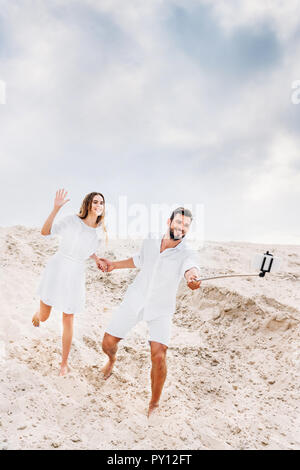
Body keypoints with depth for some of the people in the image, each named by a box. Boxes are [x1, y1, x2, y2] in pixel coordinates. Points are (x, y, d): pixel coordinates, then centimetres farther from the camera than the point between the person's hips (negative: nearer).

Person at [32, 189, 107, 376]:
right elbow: (45, 232, -19)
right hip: (56, 269, -2)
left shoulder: (100, 231, 0)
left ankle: (65, 362, 24)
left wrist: (98, 260, -2)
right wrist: (56, 209, -30)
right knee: (44, 317, 10)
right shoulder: (71, 220, -12)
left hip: (76, 275, 2)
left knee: (68, 320, 5)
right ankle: (39, 312, 51)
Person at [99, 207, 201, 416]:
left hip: (161, 309, -3)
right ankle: (112, 359, 47)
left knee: (159, 356, -17)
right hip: (135, 300, 3)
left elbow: (192, 267, -42)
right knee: (108, 342, 7)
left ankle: (154, 404, 9)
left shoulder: (186, 253, -18)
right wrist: (114, 264, 19)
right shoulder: (150, 242, -7)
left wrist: (192, 277, -65)